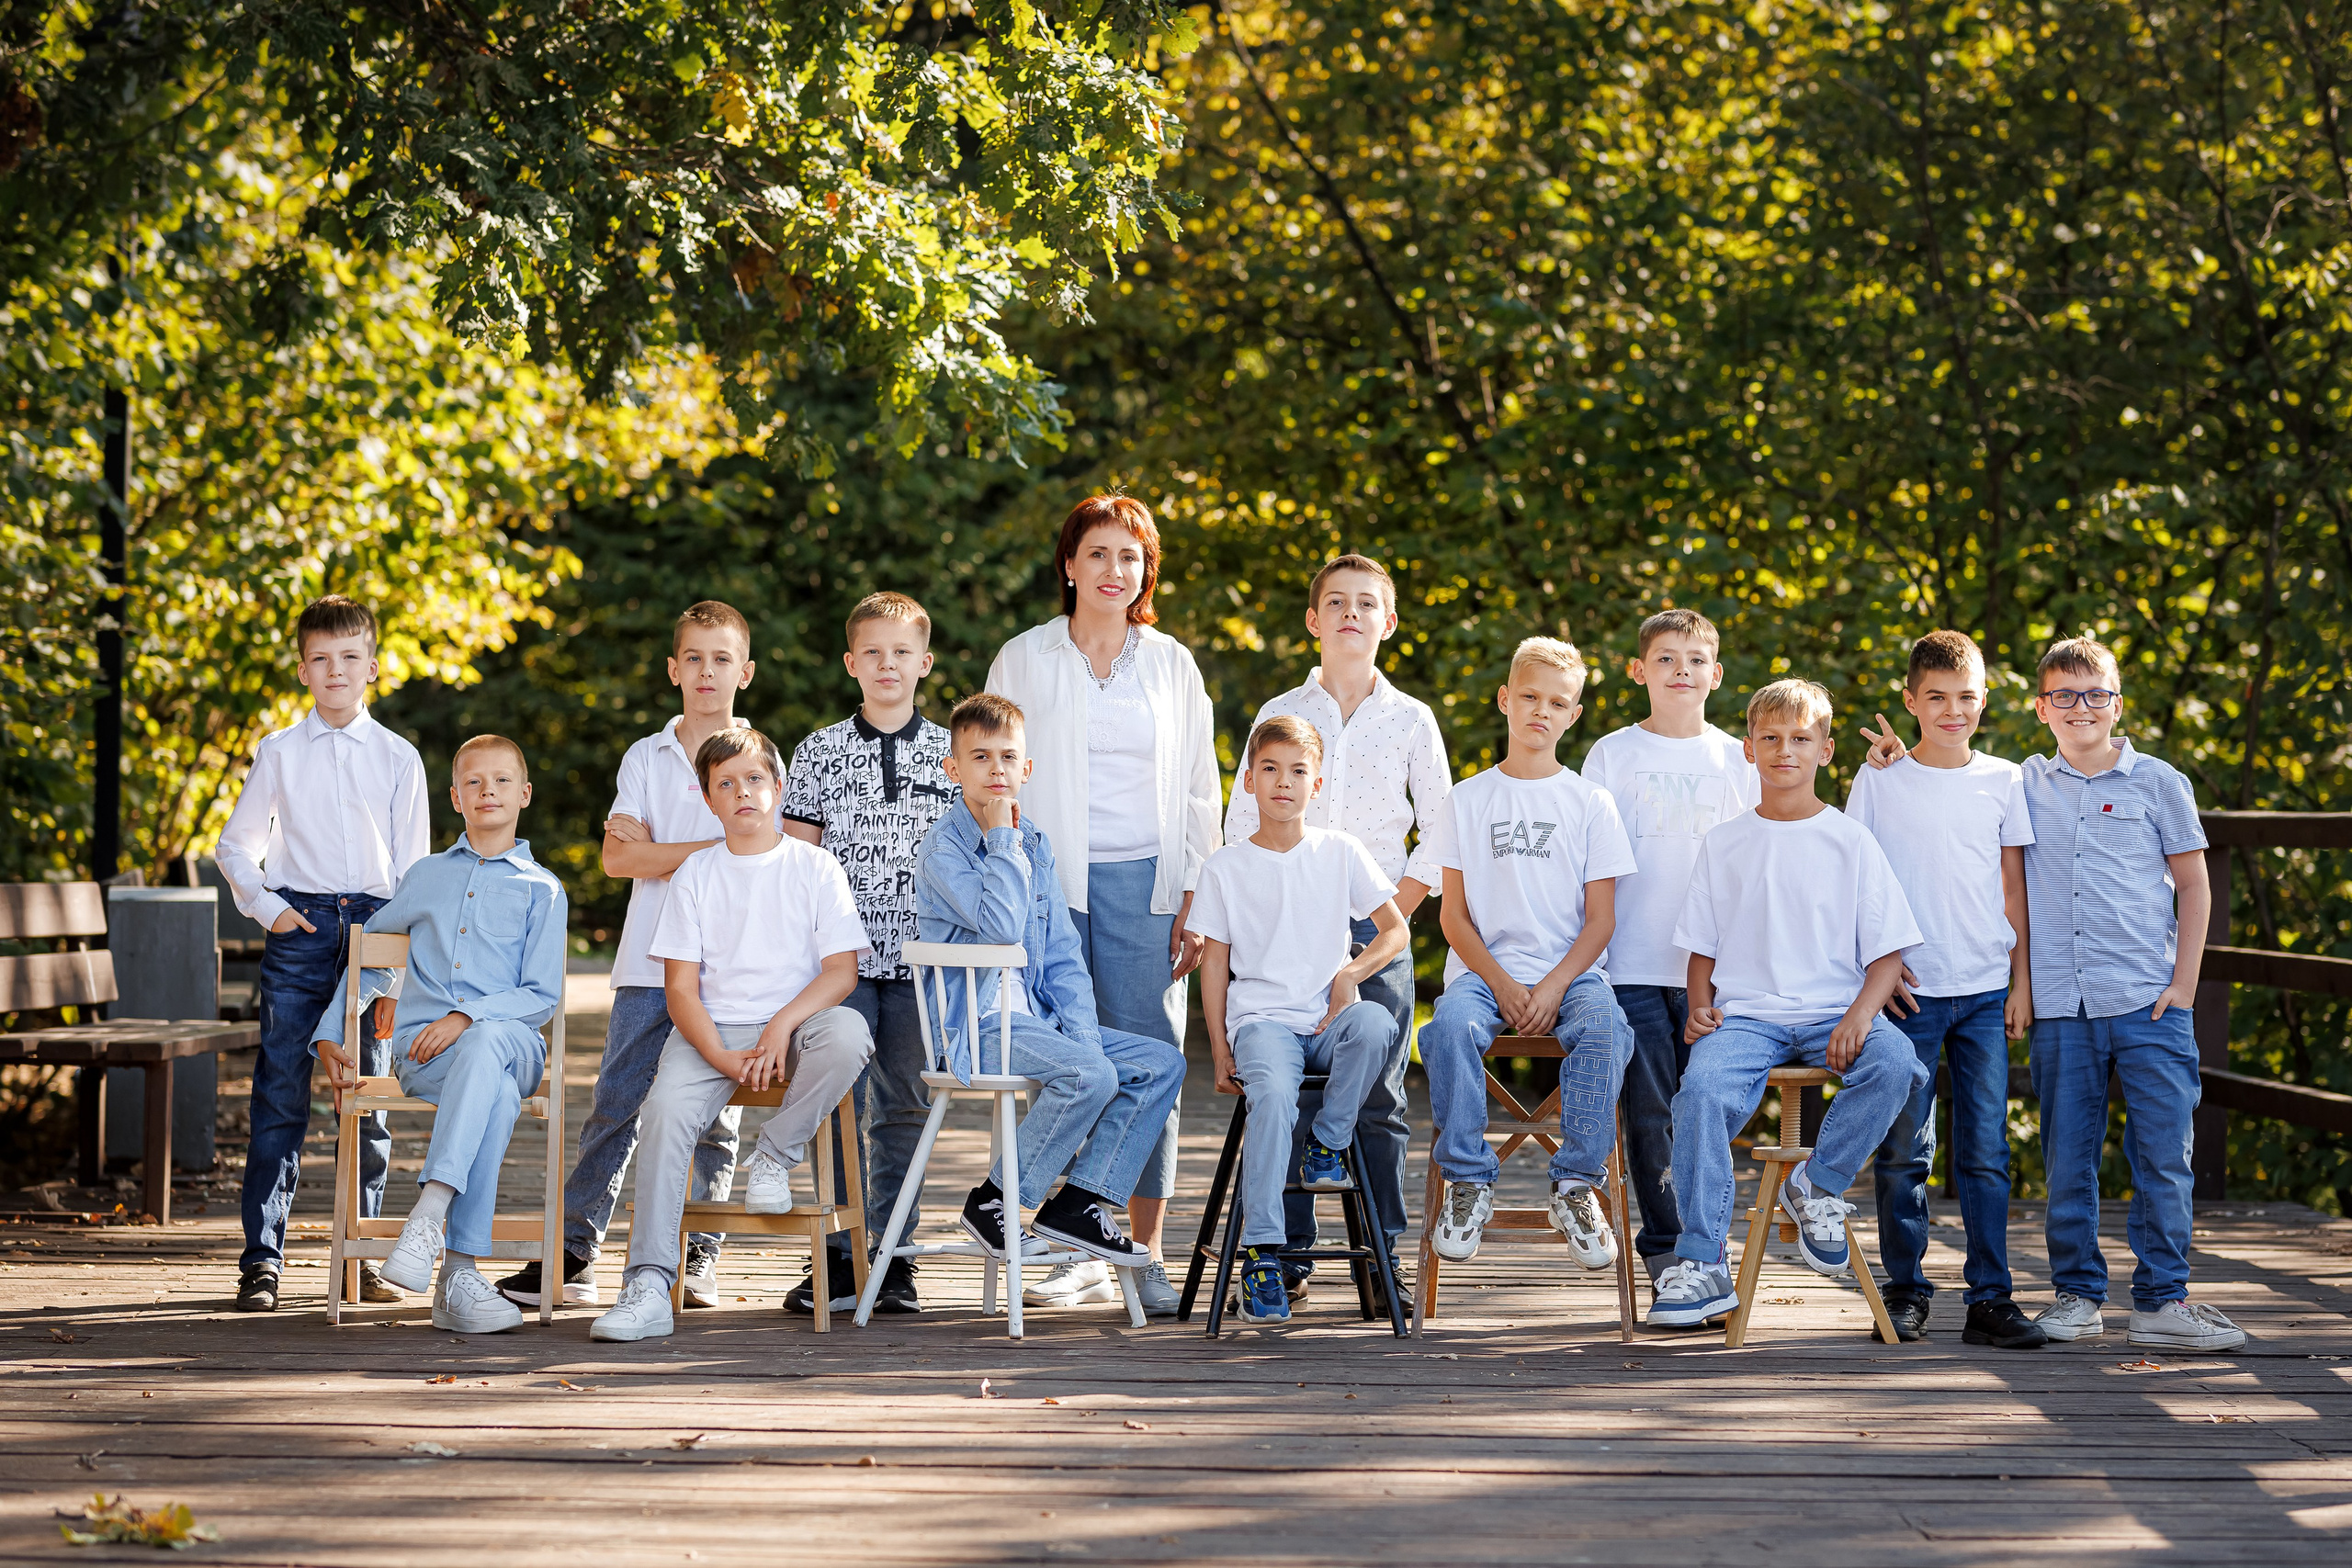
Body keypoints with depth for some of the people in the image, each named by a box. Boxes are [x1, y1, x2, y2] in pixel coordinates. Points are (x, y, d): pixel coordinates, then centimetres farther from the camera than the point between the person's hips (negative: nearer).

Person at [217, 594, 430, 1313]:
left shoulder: (399, 758, 8)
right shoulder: (279, 753, 8)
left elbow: (413, 863, 9)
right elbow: (237, 843, 14)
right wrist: (266, 906, -1)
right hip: (298, 927, -1)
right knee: (280, 1094, -5)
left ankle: (363, 1253, 13)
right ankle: (262, 1259, -2)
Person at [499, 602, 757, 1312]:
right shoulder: (645, 757, 10)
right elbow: (618, 855, -3)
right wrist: (711, 849, -10)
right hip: (650, 961, 1)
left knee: (716, 1115, 4)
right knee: (615, 1107, -3)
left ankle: (699, 1260, 9)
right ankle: (574, 1255, 0)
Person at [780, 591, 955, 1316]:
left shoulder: (951, 754, 8)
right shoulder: (819, 752, 6)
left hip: (920, 957, 1)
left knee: (905, 1107, 4)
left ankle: (894, 1257, 10)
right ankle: (844, 1257, 1)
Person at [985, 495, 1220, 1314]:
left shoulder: (1172, 665, 12)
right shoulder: (1024, 660, 9)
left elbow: (1200, 790, 13)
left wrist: (1196, 898, 5)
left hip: (1144, 884, 1)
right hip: (1050, 880, -1)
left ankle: (1146, 1255, 0)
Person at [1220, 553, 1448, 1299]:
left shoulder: (1412, 719, 7)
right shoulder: (1281, 714, 7)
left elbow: (1440, 827, 9)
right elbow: (1241, 822, 7)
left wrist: (1401, 903, -1)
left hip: (1379, 929, 0)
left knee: (1378, 1096, -2)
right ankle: (1288, 1255, 4)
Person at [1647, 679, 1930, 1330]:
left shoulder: (1850, 841, 8)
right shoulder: (1725, 843, 13)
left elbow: (1887, 949, 4)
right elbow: (1701, 947, 16)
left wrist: (1862, 1012, -15)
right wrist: (1700, 1004, -5)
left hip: (1834, 1011, 0)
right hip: (1745, 1015, 1)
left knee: (1895, 1062, -33)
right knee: (1703, 1085, -31)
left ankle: (1817, 1185, -9)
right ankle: (1701, 1268, -26)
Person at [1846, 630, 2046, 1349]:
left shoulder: (2004, 781, 8)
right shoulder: (1879, 778, 3)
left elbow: (2016, 889, 10)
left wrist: (2022, 981, 5)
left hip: (1986, 992, 1)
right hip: (1907, 991, -1)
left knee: (1985, 1151, 0)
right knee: (1903, 1148, 1)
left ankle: (1990, 1297, 4)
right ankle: (1905, 1291, 11)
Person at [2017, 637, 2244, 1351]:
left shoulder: (2158, 782, 5)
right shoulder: (2029, 784, 10)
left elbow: (2194, 886, 6)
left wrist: (2184, 983, -3)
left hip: (2149, 1001, -2)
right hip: (2061, 1005, 2)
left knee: (2162, 1155, -4)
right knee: (2068, 1159, 5)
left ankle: (2162, 1300, 1)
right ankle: (2077, 1293, 14)